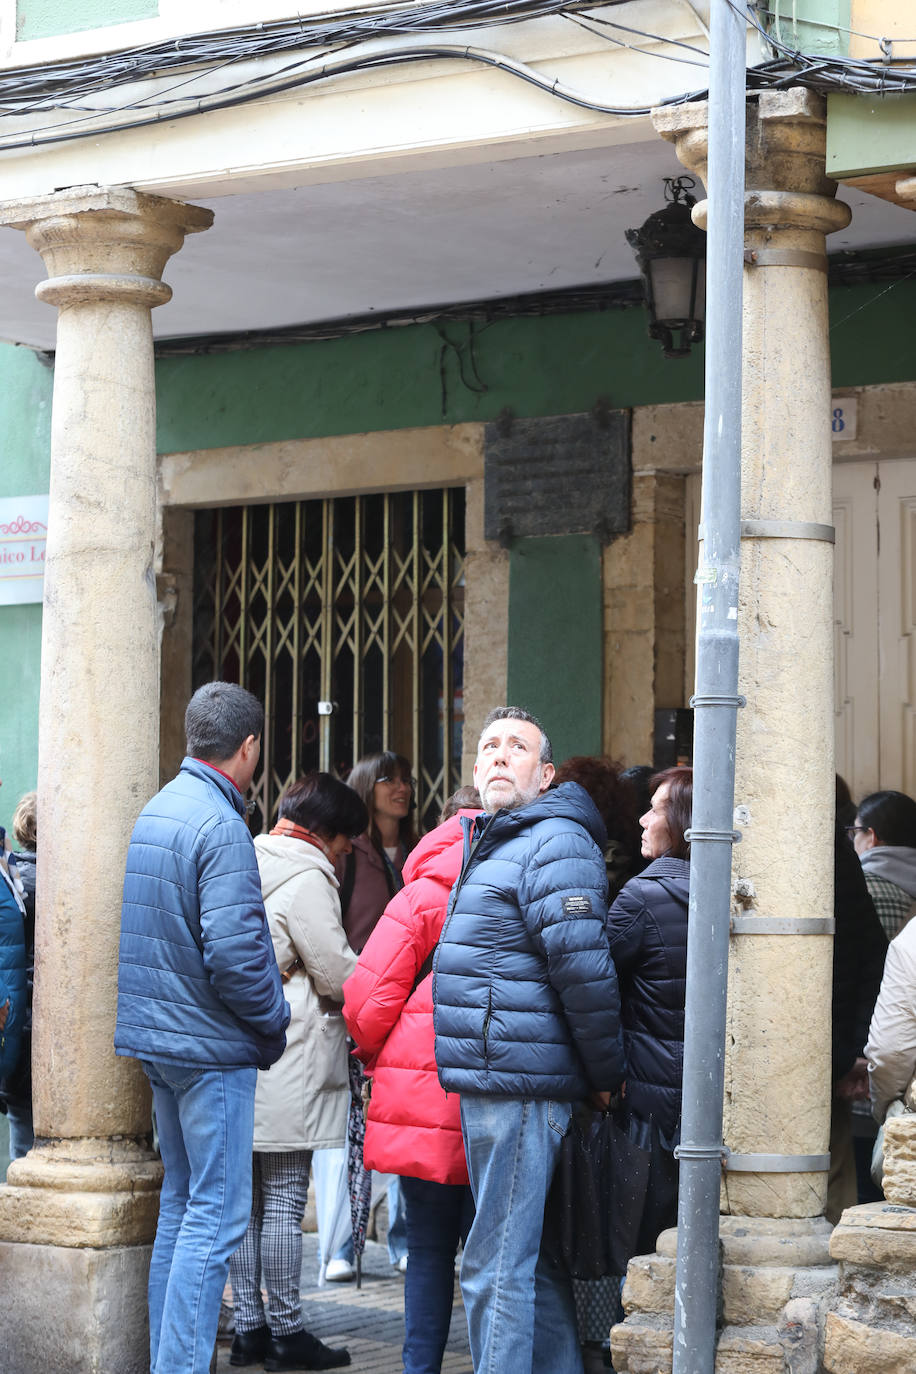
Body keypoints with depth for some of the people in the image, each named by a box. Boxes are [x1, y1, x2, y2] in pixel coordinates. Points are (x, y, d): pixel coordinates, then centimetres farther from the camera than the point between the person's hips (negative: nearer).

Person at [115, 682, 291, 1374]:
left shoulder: (153, 813, 11)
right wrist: (274, 1020, -8)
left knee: (181, 1203, 16)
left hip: (157, 1034, 9)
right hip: (212, 1045, -9)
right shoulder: (221, 828, -17)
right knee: (217, 1215, -6)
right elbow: (233, 950, -24)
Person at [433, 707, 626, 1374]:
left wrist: (605, 1074, -14)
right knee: (531, 1261, 15)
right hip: (496, 1086, 10)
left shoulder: (555, 844, -12)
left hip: (515, 1089, -10)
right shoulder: (492, 846, 21)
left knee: (497, 1267, -8)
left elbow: (585, 968, -20)